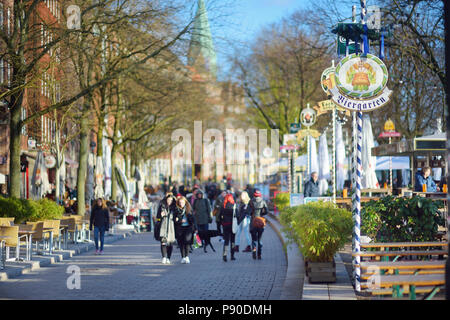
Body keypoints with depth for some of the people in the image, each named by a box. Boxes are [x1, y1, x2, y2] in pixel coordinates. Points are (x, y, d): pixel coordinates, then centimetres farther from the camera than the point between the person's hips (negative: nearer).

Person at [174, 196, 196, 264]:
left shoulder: (189, 208, 6)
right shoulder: (176, 209, 2)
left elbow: (193, 218, 10)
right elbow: (175, 220, 3)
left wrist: (195, 228, 8)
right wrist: (180, 221, -14)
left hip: (188, 227, 0)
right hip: (180, 228, 0)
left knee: (187, 240, -16)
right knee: (181, 243, 1)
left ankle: (187, 257, -9)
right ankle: (183, 257, 11)